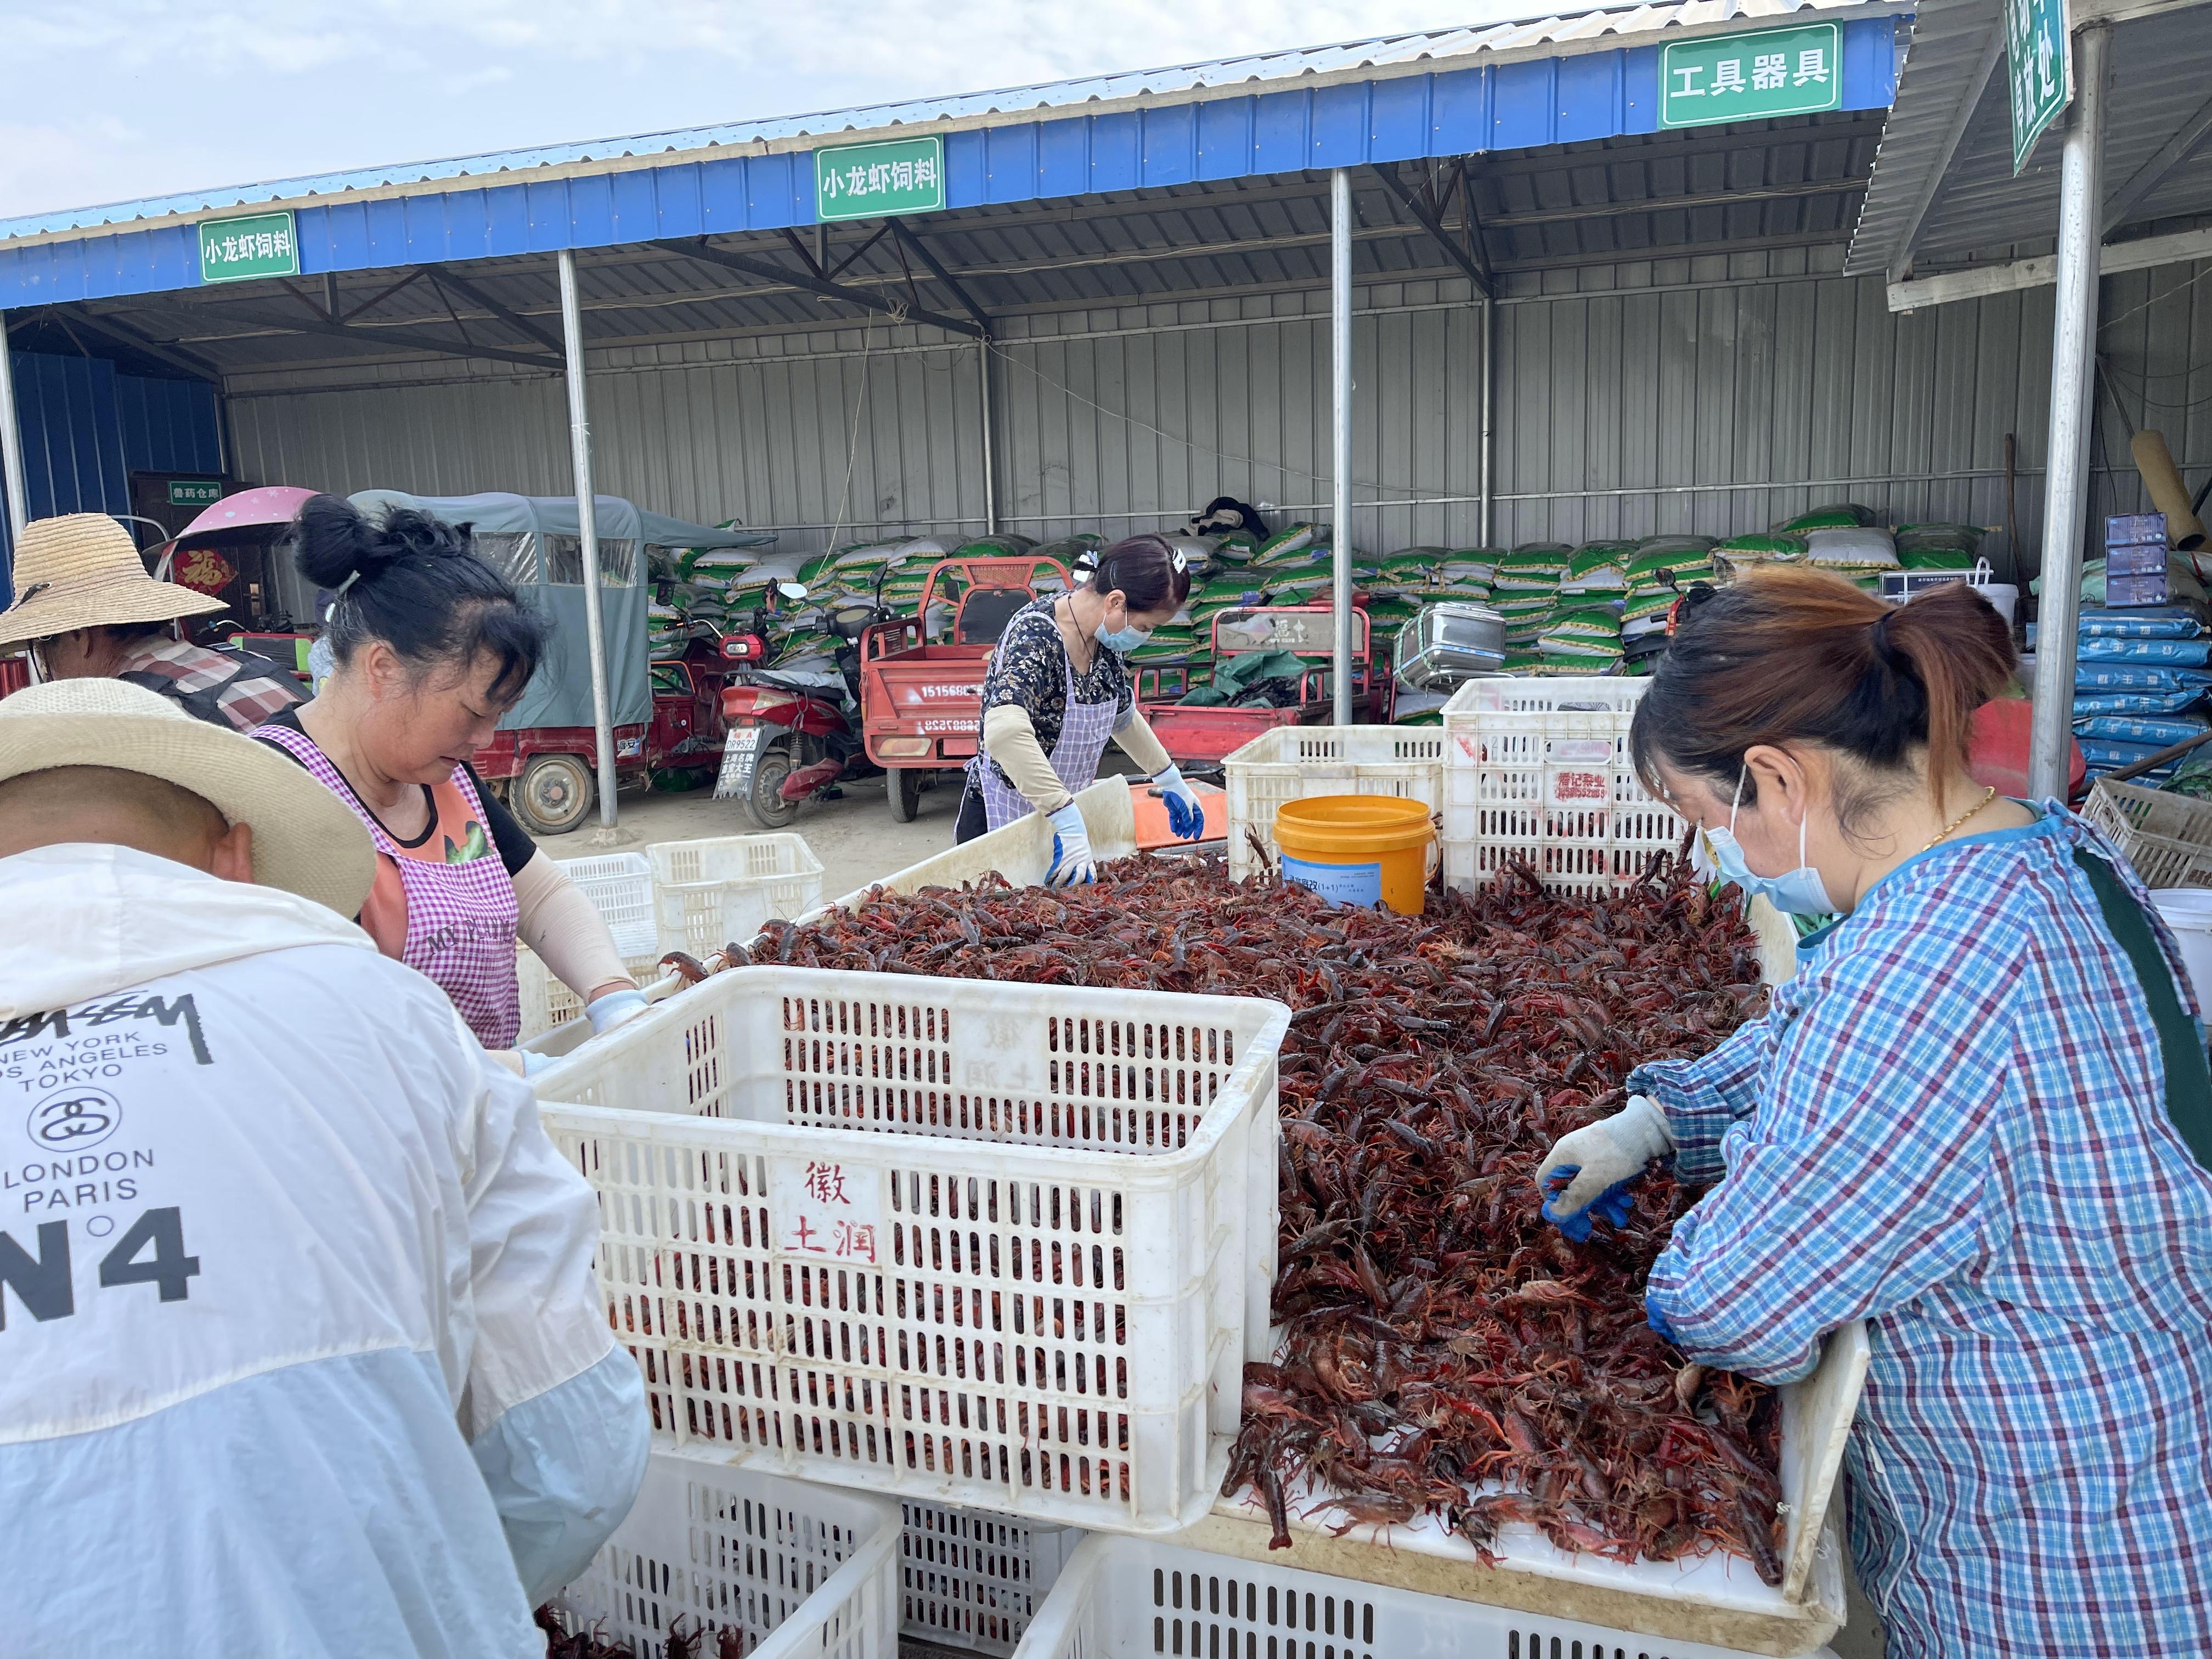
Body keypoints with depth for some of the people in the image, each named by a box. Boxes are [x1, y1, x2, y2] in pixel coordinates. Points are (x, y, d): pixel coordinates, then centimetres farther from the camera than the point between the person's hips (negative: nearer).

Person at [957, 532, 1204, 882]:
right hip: (1000, 820, -7)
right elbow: (1004, 732, -45)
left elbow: (1123, 717, 18)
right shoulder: (1036, 637, -27)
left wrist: (1171, 781, 22)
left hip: (1063, 811, 8)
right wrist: (1068, 823, -47)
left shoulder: (1106, 638, -2)